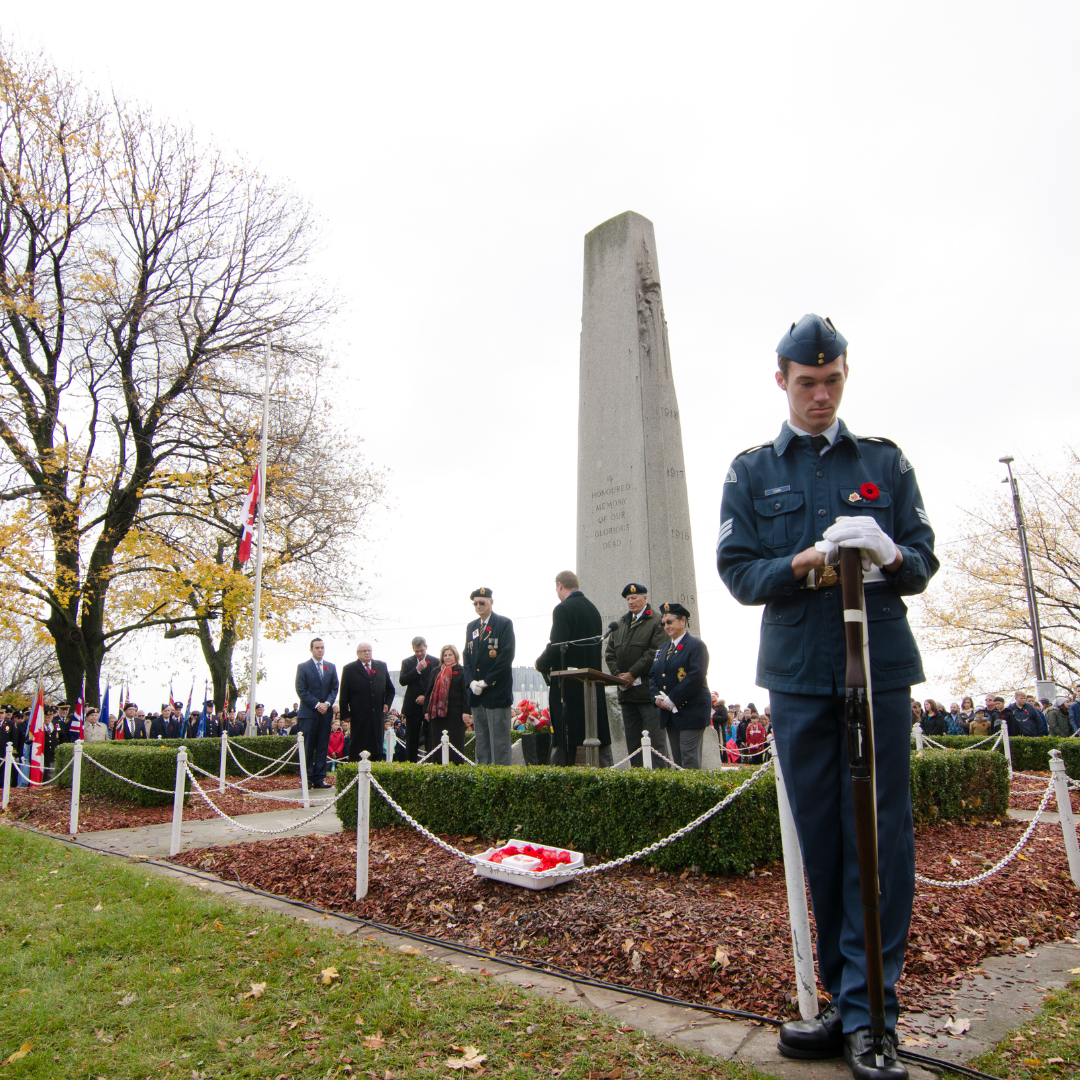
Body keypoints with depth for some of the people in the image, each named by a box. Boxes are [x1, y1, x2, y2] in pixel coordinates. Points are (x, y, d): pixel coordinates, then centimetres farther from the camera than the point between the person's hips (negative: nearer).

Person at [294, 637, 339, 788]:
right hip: (308, 713, -3)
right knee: (307, 747, -1)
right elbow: (301, 690, -5)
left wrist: (327, 704, -7)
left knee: (322, 747, 4)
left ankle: (319, 778, 9)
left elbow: (334, 688, 10)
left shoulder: (331, 667, 13)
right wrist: (317, 704, -13)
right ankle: (306, 779, 7)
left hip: (325, 713, 4)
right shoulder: (302, 667, 1)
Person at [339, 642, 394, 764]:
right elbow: (344, 694, 1)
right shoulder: (349, 669, 2)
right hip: (358, 716, -3)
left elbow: (390, 688, 19)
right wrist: (345, 714, -5)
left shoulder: (381, 666, 12)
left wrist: (387, 703, 4)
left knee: (377, 749, 7)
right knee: (357, 746, 0)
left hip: (377, 714, 3)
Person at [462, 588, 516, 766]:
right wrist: (471, 681, -2)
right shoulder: (471, 627, 17)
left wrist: (486, 681, -13)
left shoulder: (504, 623, -3)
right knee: (481, 739, 10)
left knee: (499, 740, -4)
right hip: (476, 693, 6)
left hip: (497, 690, -6)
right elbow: (467, 656, 15)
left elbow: (507, 656, -10)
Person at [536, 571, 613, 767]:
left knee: (564, 739, -2)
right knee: (599, 735, 12)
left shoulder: (563, 609, -12)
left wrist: (540, 664, -2)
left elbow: (556, 646, -20)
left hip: (569, 684, -8)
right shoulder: (593, 608, 12)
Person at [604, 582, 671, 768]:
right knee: (633, 743, 10)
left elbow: (655, 653, -13)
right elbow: (610, 652, 15)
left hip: (648, 691, -7)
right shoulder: (621, 622, 18)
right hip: (626, 692, 7)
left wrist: (632, 674, -14)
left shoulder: (657, 621, -3)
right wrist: (618, 675, -1)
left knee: (656, 741, -4)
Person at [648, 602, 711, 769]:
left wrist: (672, 699, -18)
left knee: (690, 761, -8)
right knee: (677, 760, 10)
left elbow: (696, 677, -17)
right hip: (670, 713, 8)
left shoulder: (696, 645, -6)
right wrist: (657, 697, -4)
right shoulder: (663, 649, 18)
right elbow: (652, 675, 15)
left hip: (691, 711, -7)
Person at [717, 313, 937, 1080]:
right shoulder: (751, 472, 10)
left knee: (881, 835, -2)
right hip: (798, 675, 0)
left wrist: (892, 559, -17)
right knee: (820, 835, 7)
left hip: (881, 668, 0)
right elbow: (737, 569, 2)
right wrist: (801, 566, -17)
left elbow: (925, 558, 7)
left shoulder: (886, 461, 12)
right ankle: (848, 1000, 22)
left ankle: (867, 1015, 9)